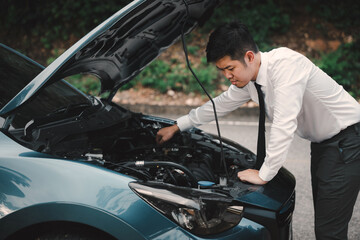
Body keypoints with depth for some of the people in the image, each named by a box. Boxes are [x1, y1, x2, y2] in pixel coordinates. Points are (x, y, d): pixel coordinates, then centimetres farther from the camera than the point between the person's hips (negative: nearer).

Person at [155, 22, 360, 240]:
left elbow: (284, 125, -32)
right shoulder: (248, 79, 0)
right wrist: (177, 127, 24)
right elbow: (220, 104, 17)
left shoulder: (284, 64, -28)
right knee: (322, 220, 13)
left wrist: (264, 175, -24)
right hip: (322, 142, 9)